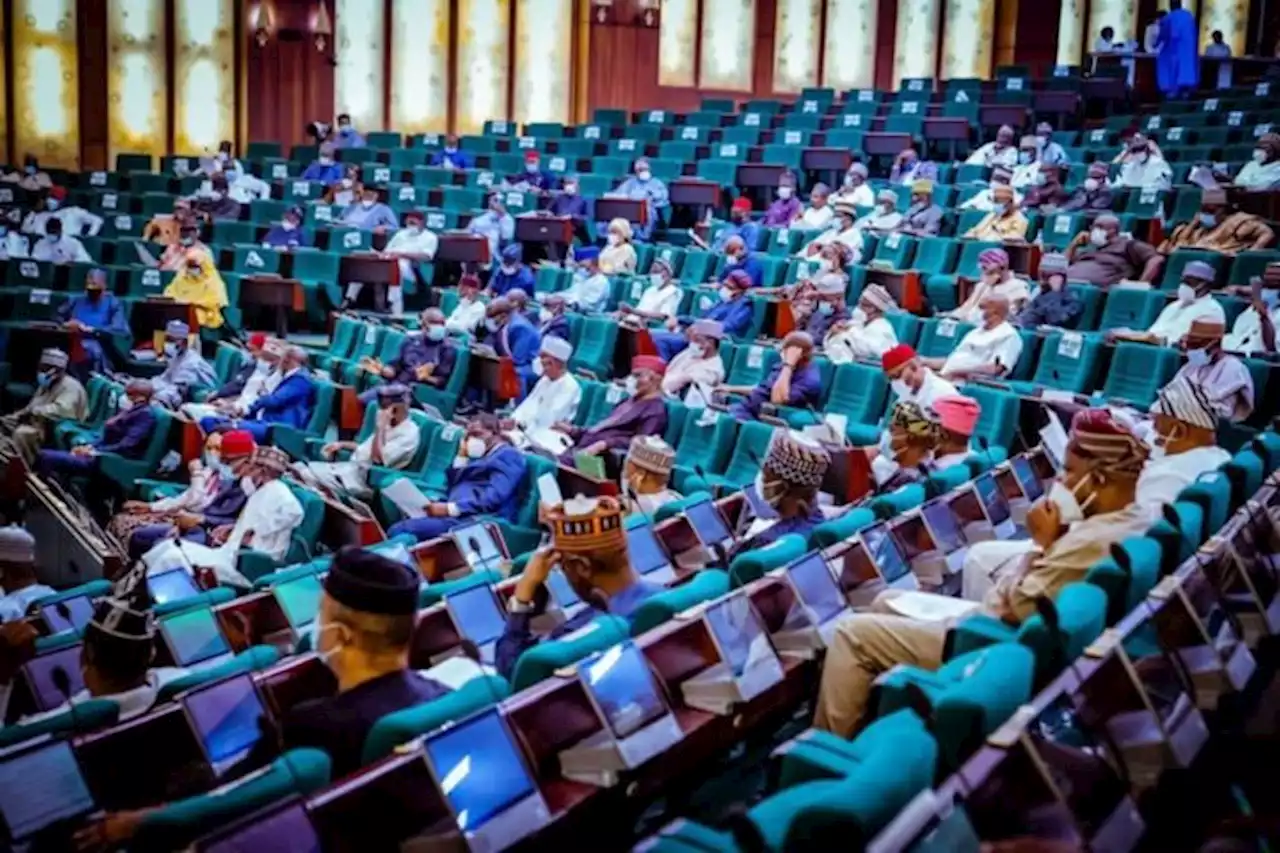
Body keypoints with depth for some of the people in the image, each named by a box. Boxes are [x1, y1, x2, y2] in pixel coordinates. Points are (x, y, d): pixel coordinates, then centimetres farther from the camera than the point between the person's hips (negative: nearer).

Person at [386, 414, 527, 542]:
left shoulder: (509, 456, 2)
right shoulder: (480, 456, 29)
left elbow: (492, 499, -14)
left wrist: (449, 508, -19)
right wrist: (462, 456, 17)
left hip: (476, 520, -9)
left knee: (403, 530, -24)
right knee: (397, 529, -14)